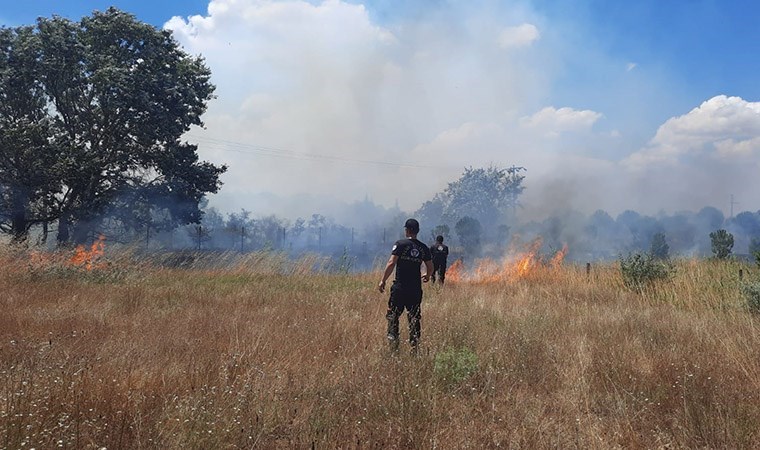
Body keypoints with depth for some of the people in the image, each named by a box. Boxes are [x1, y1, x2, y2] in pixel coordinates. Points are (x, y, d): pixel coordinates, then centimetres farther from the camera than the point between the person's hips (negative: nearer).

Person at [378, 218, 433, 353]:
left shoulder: (400, 244, -6)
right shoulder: (423, 248, 6)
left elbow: (391, 263, -13)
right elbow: (430, 267, 11)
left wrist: (383, 281, -7)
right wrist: (426, 276, 33)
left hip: (400, 287, -3)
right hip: (416, 289, 3)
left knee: (393, 316, 7)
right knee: (414, 318, 8)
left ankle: (393, 341, 0)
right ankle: (414, 346, 6)